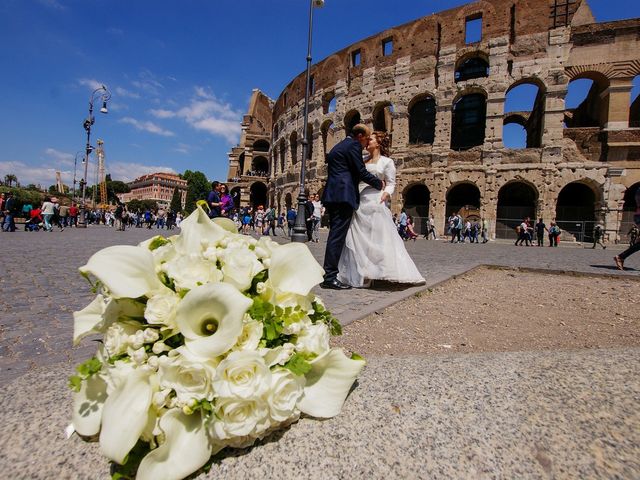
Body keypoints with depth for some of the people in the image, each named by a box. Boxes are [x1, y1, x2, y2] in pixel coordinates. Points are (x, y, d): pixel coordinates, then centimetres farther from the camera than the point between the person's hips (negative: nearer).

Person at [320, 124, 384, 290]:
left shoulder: (338, 146, 27)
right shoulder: (353, 145, -2)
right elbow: (361, 172, -7)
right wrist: (379, 184, 6)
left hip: (332, 195, 10)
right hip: (344, 195, -10)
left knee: (335, 235, 11)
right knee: (338, 235, -11)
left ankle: (329, 275, 14)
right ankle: (330, 277, -11)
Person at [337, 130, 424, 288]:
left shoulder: (387, 161, 6)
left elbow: (390, 184, 1)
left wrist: (385, 195, -18)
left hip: (374, 203, -5)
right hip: (359, 203, 5)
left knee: (378, 238, -5)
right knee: (358, 239, 3)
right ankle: (360, 274, 11)